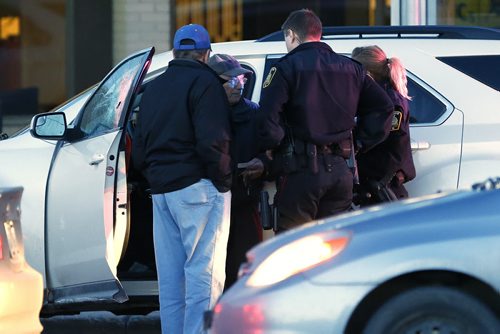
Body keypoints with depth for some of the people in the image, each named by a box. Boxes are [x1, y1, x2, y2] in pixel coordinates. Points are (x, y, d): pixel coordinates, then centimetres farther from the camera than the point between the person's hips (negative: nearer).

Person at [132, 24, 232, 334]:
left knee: (170, 277, 11)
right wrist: (224, 179, -7)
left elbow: (139, 149, 21)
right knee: (204, 272, -8)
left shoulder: (154, 88, 18)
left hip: (161, 191, 8)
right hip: (198, 188, -8)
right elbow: (211, 142, -18)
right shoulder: (204, 83, -7)